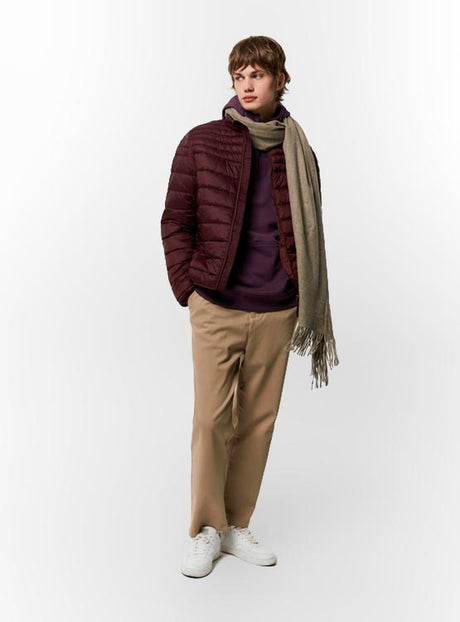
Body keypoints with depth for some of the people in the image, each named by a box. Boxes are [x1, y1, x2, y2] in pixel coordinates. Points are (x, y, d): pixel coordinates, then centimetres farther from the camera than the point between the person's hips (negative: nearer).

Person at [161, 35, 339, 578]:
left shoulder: (298, 153, 8)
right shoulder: (201, 142, 1)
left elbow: (307, 234, 13)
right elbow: (175, 220, 3)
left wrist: (308, 306, 7)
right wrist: (187, 288, -4)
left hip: (276, 312, 3)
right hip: (216, 309, -2)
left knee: (259, 420, 9)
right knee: (211, 418, 0)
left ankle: (237, 525, 25)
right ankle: (206, 531, 18)